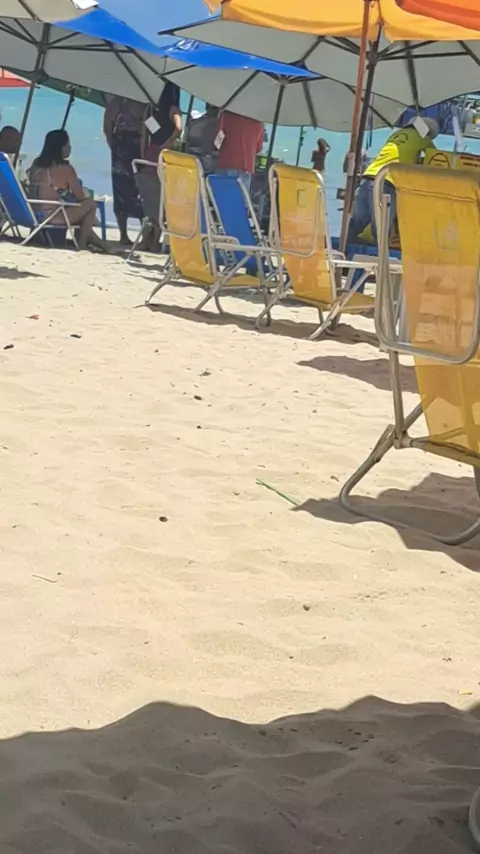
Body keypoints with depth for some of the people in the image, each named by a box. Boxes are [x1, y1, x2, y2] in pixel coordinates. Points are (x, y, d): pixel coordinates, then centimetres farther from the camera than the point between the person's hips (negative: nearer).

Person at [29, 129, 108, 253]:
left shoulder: (36, 165, 7)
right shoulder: (65, 168, -12)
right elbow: (80, 196, -5)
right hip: (54, 215, -8)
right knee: (90, 203, 8)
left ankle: (91, 239, 39)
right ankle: (81, 242, 14)